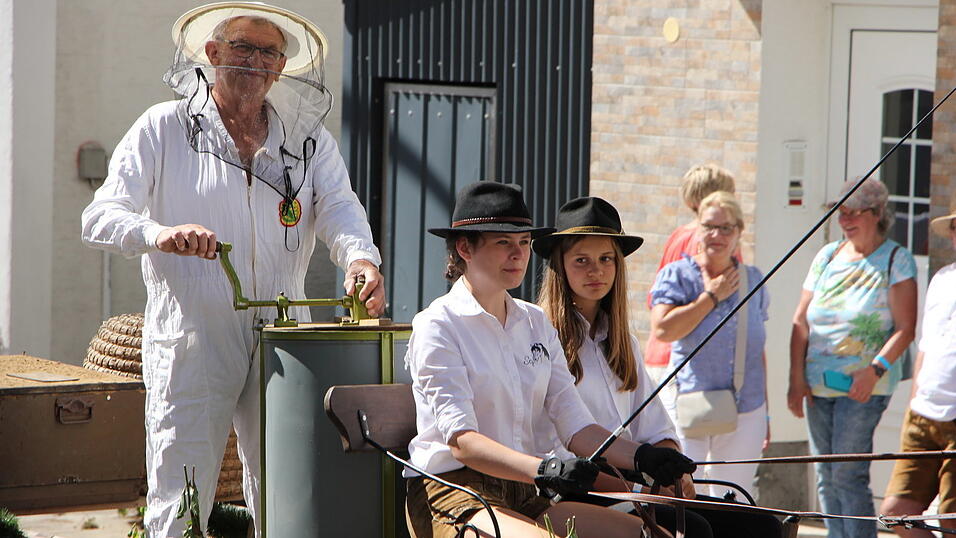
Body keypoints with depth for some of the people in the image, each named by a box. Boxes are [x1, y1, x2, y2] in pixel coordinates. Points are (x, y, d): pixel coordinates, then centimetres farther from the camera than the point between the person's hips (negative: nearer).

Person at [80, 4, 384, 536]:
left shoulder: (309, 139, 14)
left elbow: (339, 207, -1)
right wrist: (159, 233, -24)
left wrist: (360, 259, -24)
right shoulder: (163, 128, 5)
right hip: (191, 342, -3)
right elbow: (101, 217, -2)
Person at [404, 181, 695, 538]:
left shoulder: (536, 324, 16)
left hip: (525, 495, 7)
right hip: (452, 491, -7)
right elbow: (461, 441, -17)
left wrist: (639, 456, -11)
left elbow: (575, 426, 8)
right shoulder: (438, 326, -5)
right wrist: (542, 469, -33)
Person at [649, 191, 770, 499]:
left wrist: (765, 413, 19)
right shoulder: (677, 275, -1)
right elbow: (663, 330, -18)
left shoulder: (752, 280, 12)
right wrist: (711, 297, -9)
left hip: (745, 413, 4)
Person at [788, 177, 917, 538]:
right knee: (825, 477, 7)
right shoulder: (827, 256, 11)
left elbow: (905, 328, -9)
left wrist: (874, 370, -21)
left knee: (847, 474, -12)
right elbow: (801, 322, 9)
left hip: (864, 386, -6)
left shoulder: (895, 259, -2)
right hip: (818, 383, 6)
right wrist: (797, 379, 0)